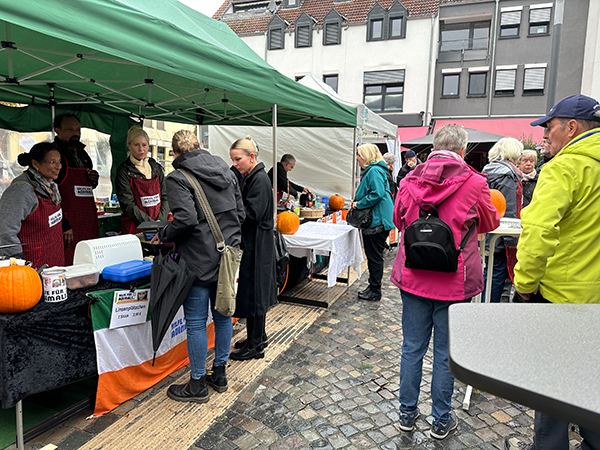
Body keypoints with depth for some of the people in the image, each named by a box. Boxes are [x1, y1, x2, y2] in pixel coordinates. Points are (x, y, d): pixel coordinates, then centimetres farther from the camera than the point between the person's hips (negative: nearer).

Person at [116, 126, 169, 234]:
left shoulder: (157, 168, 12)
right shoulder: (124, 171, -1)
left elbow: (165, 197, 10)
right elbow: (128, 205, -7)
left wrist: (160, 222, -6)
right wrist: (152, 223, -14)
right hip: (135, 228, -3)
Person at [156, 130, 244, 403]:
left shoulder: (178, 178, -10)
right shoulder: (225, 171, 9)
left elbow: (186, 219, -22)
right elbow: (240, 213, 9)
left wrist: (163, 236, -5)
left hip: (199, 260, -6)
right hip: (228, 255, 7)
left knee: (196, 322, 6)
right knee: (222, 315, 16)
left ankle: (198, 385, 19)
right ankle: (219, 374, 31)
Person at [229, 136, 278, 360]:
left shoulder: (260, 179, -16)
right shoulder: (250, 178, 13)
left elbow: (252, 214, -22)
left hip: (257, 245, -10)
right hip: (252, 243, 10)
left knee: (254, 293, -1)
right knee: (255, 292, 17)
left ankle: (255, 346, 12)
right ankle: (257, 336, 31)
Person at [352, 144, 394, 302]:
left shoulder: (374, 171, -15)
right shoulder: (370, 171, 18)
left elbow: (377, 194, -25)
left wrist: (359, 204, -16)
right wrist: (357, 201, 13)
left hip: (377, 222, -11)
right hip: (372, 220, 11)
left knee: (375, 256, -2)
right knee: (372, 255, 17)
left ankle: (375, 292, 9)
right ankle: (373, 287, 28)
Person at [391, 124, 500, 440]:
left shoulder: (410, 181, -4)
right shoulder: (474, 183, -12)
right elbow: (489, 224, 8)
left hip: (412, 277, 3)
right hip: (453, 282, -2)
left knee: (412, 347, 15)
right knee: (445, 352, 12)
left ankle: (407, 413, 30)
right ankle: (441, 421, 29)